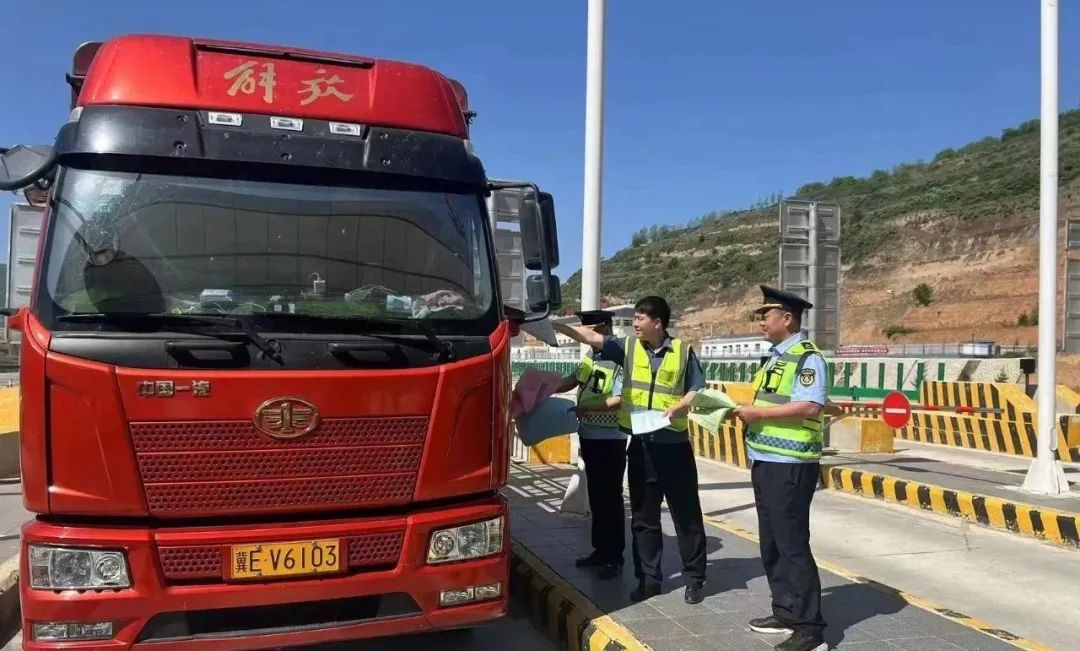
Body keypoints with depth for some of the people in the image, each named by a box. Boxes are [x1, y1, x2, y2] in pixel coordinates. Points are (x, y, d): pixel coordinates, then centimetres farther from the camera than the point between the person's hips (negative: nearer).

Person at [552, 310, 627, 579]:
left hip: (610, 439, -8)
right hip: (589, 435, 8)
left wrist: (585, 408, -23)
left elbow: (620, 400, -22)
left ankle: (615, 557, 12)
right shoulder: (590, 356, 8)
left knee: (611, 498, 1)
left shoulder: (619, 359, -16)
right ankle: (601, 549, 27)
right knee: (596, 496, 16)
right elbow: (573, 380, 15)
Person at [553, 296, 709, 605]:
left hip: (674, 444, -3)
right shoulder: (628, 346, 3)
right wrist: (553, 324, -12)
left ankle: (694, 579, 19)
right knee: (643, 516, 10)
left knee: (687, 514, 6)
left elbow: (698, 391, 1)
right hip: (641, 445, 3)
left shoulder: (683, 351, -2)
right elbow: (590, 337, -4)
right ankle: (649, 578, 22)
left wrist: (678, 407, -16)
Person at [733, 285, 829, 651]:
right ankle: (786, 613, 27)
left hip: (789, 466, -10)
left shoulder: (807, 358, -12)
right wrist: (746, 412, 4)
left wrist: (758, 412, -20)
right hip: (766, 463, 10)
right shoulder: (775, 357, 16)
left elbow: (810, 407, -25)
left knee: (792, 545, -5)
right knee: (771, 544, 15)